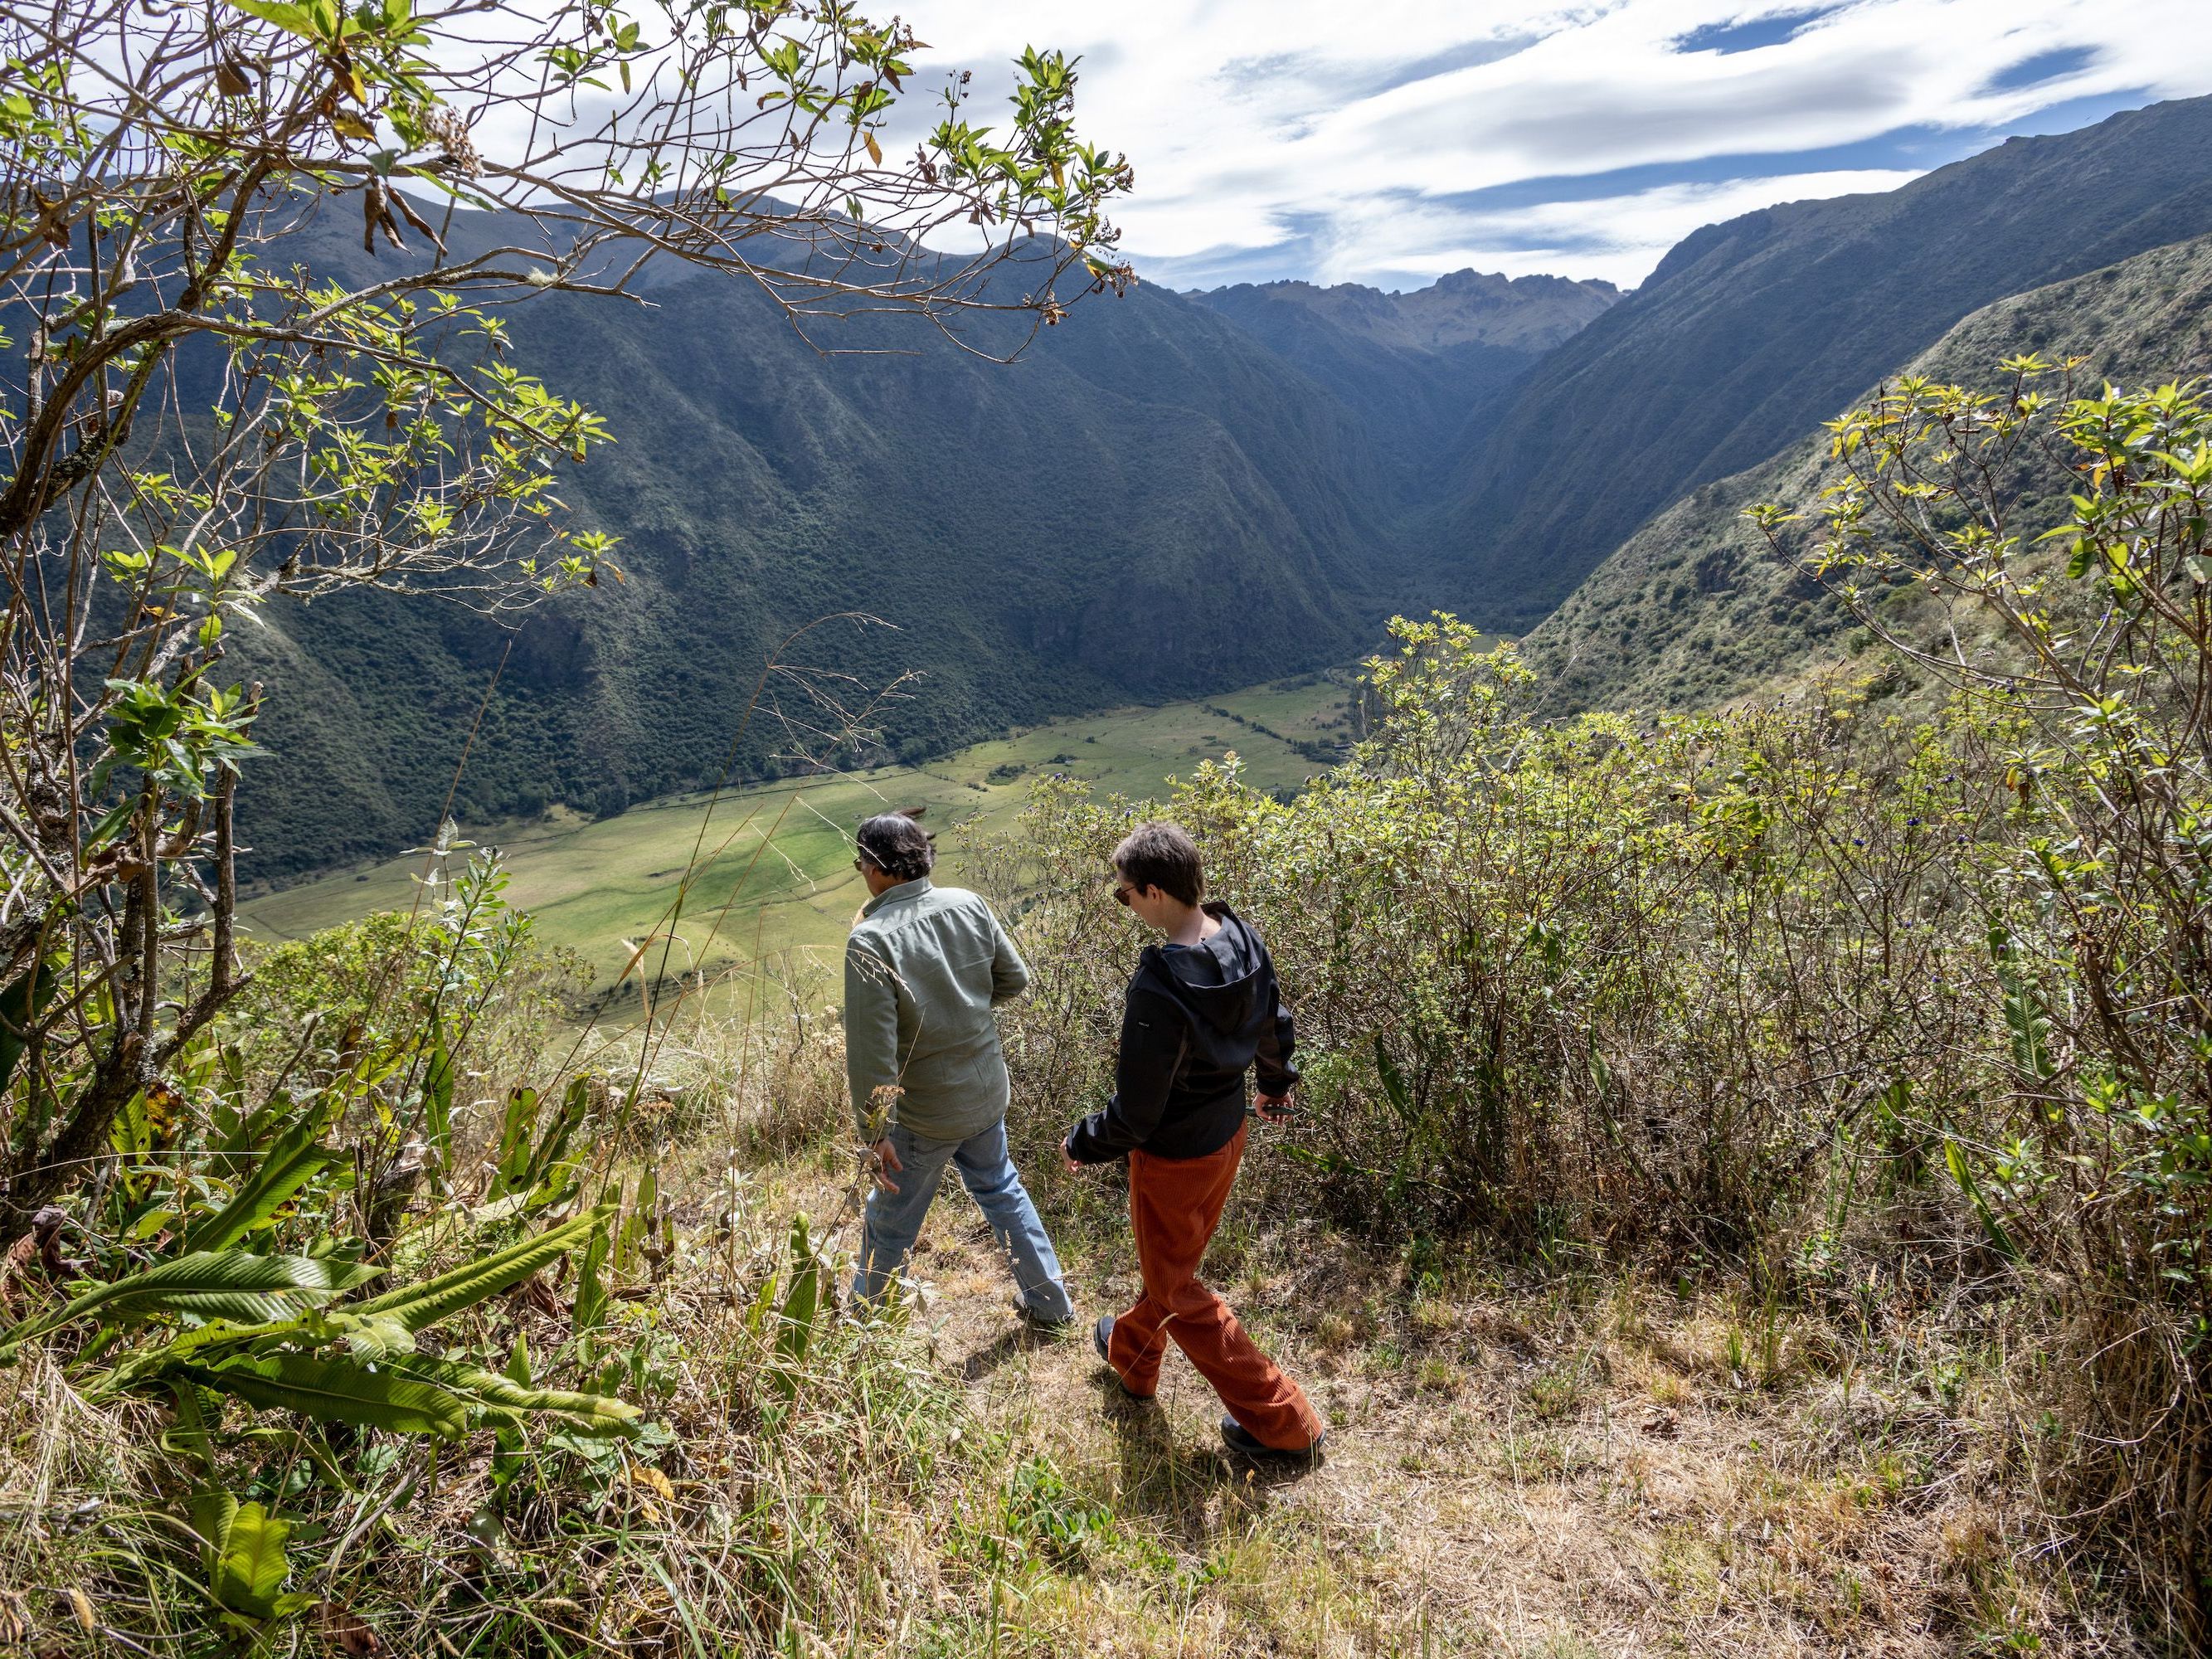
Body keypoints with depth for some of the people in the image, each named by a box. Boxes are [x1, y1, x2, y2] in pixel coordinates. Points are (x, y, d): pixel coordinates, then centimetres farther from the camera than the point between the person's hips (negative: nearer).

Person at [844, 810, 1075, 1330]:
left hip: (924, 1115, -6)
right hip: (988, 1090, 6)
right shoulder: (968, 905, -9)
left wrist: (874, 1135, -15)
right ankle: (1050, 1303, 40)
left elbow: (871, 1052, -24)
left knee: (890, 1224, 16)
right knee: (1000, 1187, 28)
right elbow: (1014, 980, 3)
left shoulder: (871, 940, -26)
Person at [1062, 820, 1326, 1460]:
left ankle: (1282, 1422, 22)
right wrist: (1277, 1083, 25)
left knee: (1176, 1291, 14)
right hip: (1228, 1136, 8)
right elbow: (1273, 1024, 6)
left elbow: (1134, 1113, -26)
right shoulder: (1244, 940, -13)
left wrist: (1081, 1144, -7)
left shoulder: (1159, 988, -35)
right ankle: (1131, 1355, 55)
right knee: (1174, 1261, 29)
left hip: (1174, 1158, -8)